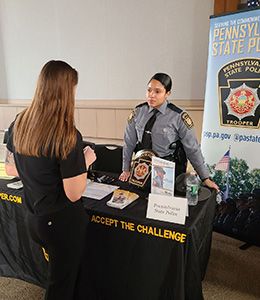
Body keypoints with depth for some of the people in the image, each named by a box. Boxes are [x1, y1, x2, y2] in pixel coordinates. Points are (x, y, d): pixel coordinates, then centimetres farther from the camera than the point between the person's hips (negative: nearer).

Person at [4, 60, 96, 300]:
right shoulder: (67, 136, -27)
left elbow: (11, 169, 7)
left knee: (56, 273, 30)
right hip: (63, 222, -6)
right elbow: (74, 194, -23)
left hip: (33, 218, 7)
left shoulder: (19, 124, -6)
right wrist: (86, 161, -9)